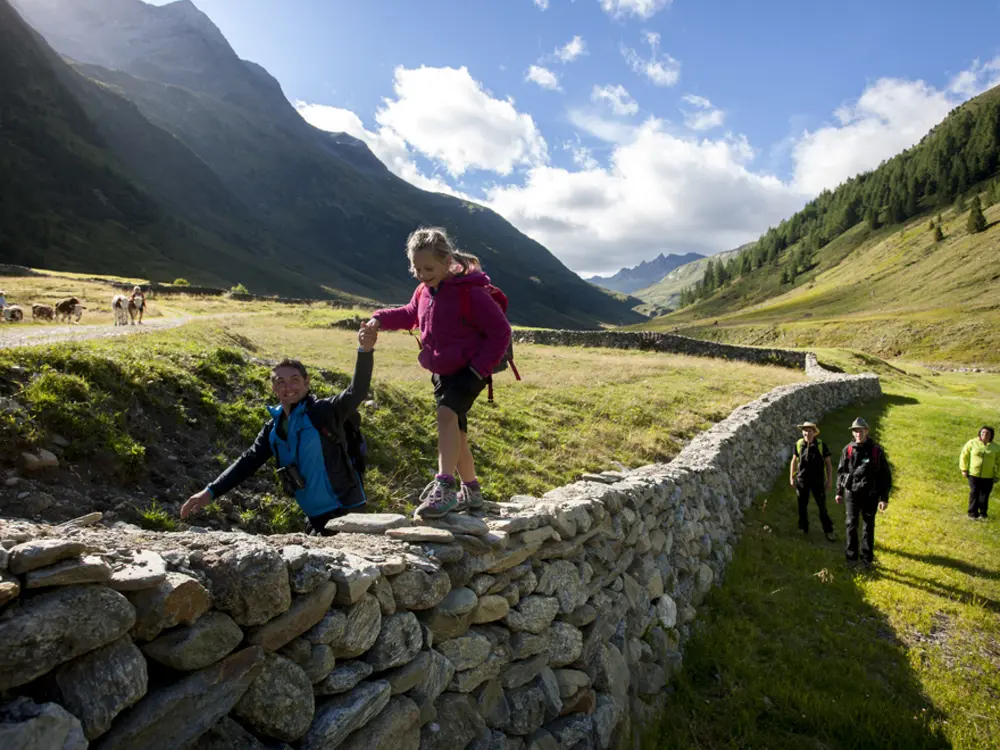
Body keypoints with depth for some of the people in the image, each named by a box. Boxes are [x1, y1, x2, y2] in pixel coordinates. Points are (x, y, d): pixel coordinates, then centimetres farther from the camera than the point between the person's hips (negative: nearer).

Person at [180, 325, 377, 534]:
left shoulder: (324, 412, -13)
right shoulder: (274, 428, 7)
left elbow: (356, 393, -28)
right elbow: (248, 461, 13)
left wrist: (365, 351, -44)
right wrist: (210, 492, 6)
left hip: (343, 511, -7)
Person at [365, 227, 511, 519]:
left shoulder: (470, 292, -17)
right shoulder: (424, 292, 4)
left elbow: (500, 331, -14)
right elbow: (410, 314, 24)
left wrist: (480, 368, -19)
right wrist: (380, 319, 5)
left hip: (469, 371, -8)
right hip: (442, 374, 8)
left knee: (446, 414, -31)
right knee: (455, 434, 13)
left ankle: (444, 487, -36)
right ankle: (471, 491, 28)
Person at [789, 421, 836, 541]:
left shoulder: (821, 445, -8)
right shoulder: (798, 445, -2)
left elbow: (828, 463, -1)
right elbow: (794, 461, 8)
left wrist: (829, 480, -3)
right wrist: (791, 477, 8)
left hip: (817, 480, -2)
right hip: (802, 480, 2)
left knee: (822, 506, 2)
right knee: (802, 505, 12)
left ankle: (828, 531, 12)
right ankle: (803, 528, 27)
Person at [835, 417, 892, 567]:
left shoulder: (876, 450, -8)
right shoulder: (848, 450, -3)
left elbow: (885, 475, -5)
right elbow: (841, 471, 7)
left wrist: (884, 498, -8)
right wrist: (839, 492, 9)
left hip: (870, 494, -1)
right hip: (852, 493, 1)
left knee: (868, 526, 9)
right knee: (851, 525, 7)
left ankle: (867, 558, 20)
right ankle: (851, 556, 19)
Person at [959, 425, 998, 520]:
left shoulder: (996, 447, 2)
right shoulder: (972, 443, -2)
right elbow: (964, 456, 3)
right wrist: (964, 469, -2)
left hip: (988, 476, 1)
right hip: (973, 474, -1)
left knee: (985, 494, 6)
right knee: (974, 493, 3)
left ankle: (983, 513, 19)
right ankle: (973, 513, 12)